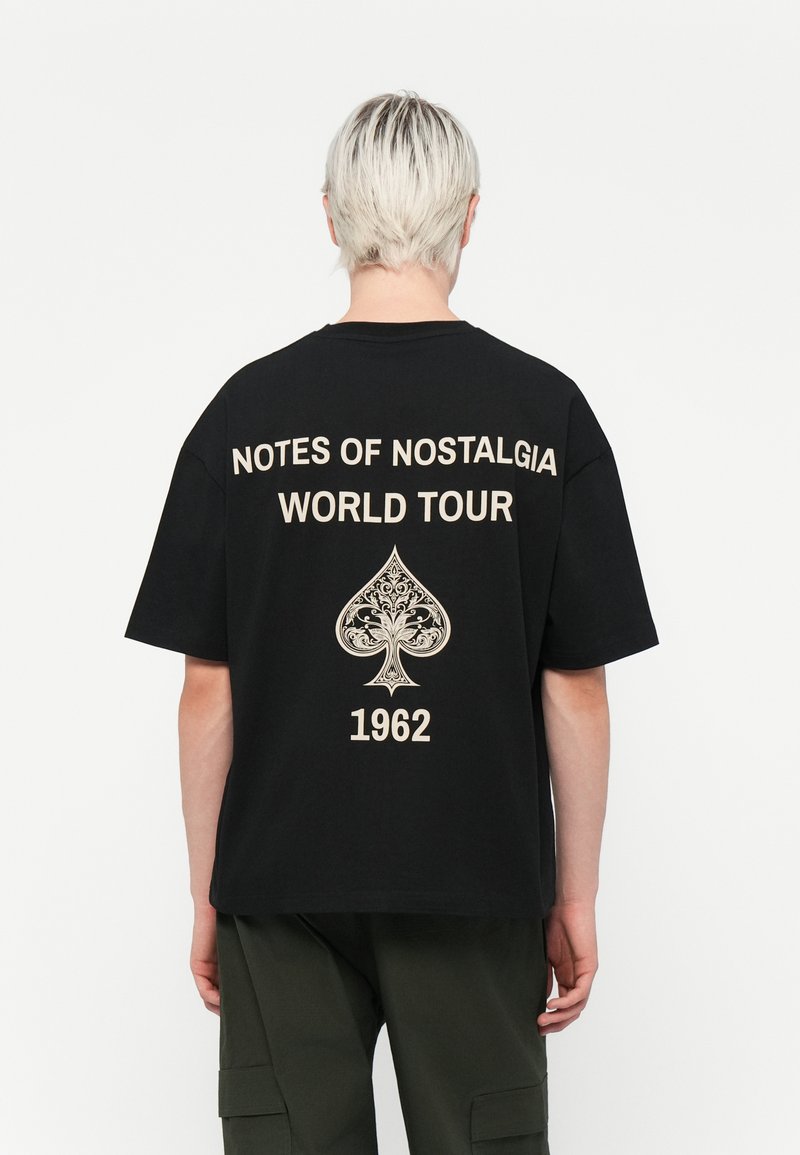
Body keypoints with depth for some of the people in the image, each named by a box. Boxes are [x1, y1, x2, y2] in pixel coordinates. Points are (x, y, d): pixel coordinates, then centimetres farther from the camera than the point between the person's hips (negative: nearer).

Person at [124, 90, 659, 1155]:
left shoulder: (246, 411, -4)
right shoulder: (547, 412, -6)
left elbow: (209, 687, -2)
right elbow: (576, 685, -4)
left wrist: (207, 894, 7)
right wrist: (576, 897, 5)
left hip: (284, 879, 1)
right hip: (478, 884, 0)